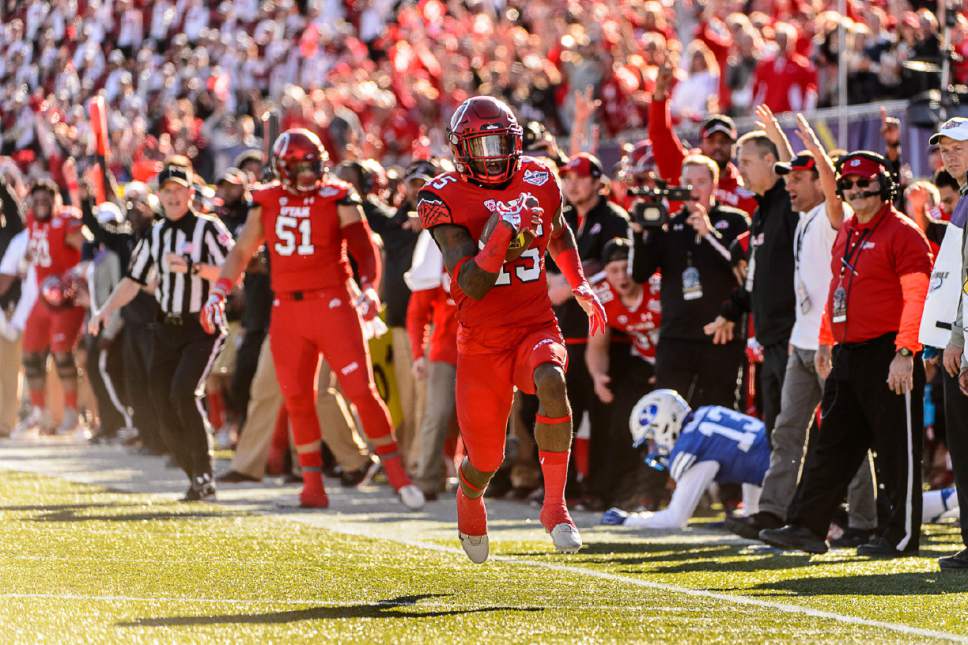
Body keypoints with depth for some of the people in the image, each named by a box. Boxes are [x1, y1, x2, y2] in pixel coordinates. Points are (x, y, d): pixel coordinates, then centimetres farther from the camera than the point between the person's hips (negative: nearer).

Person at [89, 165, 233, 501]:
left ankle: (204, 476, -14)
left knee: (184, 392, -23)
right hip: (167, 329, 6)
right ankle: (197, 478, 15)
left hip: (203, 326, -6)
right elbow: (134, 280, 15)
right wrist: (105, 310, 2)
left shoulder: (209, 228, -6)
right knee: (163, 404, 1)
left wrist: (194, 268, -25)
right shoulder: (155, 235, 12)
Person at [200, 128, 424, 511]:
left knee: (361, 390, -9)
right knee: (297, 400, 4)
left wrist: (369, 288, -21)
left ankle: (397, 475, 1)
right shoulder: (267, 202, 8)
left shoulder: (338, 199, -3)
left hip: (332, 303, -4)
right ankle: (313, 486, 12)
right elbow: (242, 252, 17)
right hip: (287, 308, 4)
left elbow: (364, 249, -4)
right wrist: (219, 293, 7)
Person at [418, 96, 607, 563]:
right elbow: (471, 285, -19)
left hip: (536, 327, 2)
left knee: (552, 383, -34)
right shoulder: (444, 200, -10)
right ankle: (469, 500, 44)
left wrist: (580, 286, 17)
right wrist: (499, 235, -32)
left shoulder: (539, 182, 2)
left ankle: (554, 505, -25)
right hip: (482, 341, -1)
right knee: (485, 459, 6)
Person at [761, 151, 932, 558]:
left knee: (896, 448, -2)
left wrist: (905, 354, -23)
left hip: (888, 354, -9)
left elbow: (916, 298, -17)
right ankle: (807, 527, 11)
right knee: (831, 444, 9)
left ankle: (902, 535, 5)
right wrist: (825, 341, 26)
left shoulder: (902, 233, -10)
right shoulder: (846, 233, 16)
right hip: (847, 354, 9)